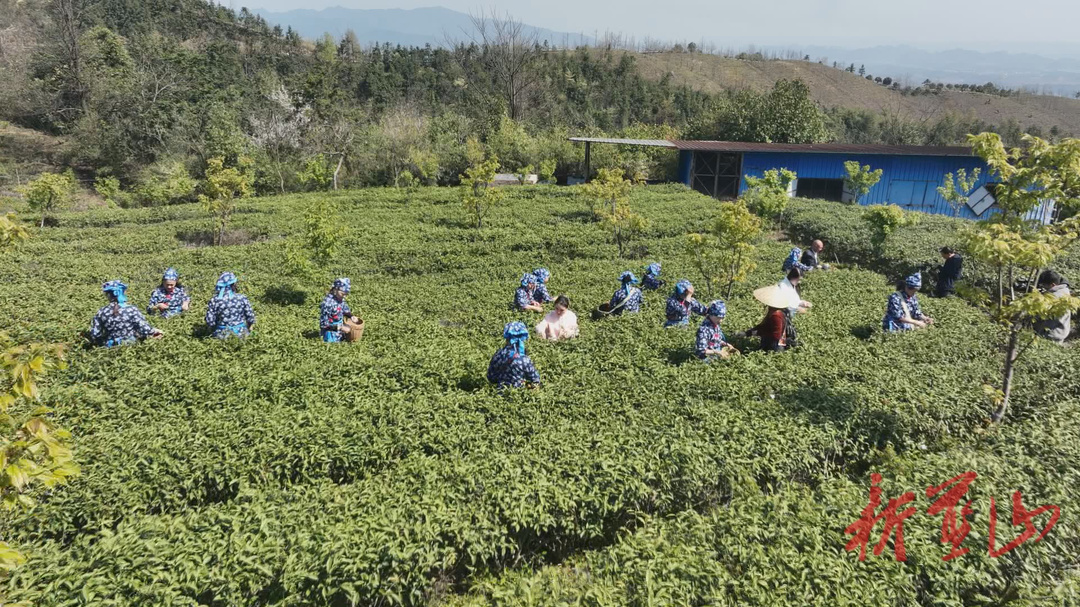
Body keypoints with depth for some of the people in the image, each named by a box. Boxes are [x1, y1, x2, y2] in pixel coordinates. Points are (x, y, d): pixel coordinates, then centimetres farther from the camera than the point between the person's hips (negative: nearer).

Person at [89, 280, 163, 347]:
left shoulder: (101, 313, -8)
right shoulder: (132, 310, -15)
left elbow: (94, 336, -5)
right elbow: (144, 330, -17)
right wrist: (154, 331, 3)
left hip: (110, 347, 3)